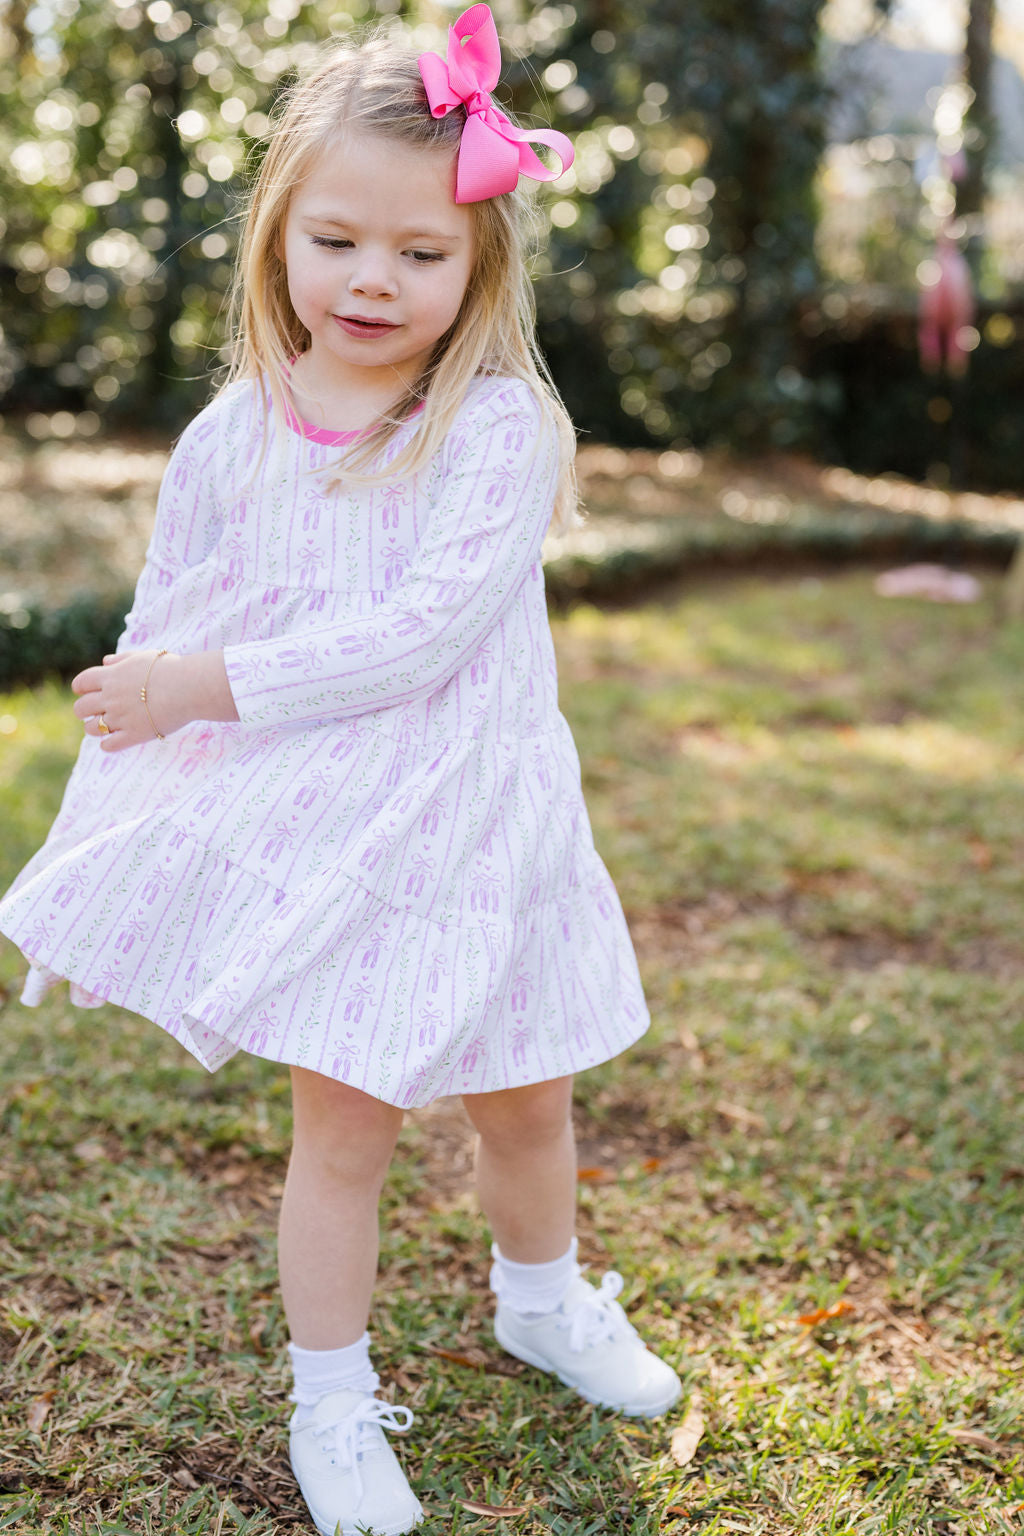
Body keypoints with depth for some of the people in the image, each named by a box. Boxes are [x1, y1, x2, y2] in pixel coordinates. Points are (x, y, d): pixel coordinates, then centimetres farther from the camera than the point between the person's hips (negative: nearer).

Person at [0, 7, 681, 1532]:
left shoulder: (500, 427, -13)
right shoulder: (232, 436, -4)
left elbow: (424, 630, -24)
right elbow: (158, 637, 5)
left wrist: (211, 684, -25)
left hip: (481, 825, 0)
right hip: (319, 834, 0)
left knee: (526, 1099, 17)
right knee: (345, 1117, 3)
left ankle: (543, 1303, 48)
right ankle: (332, 1407, 26)